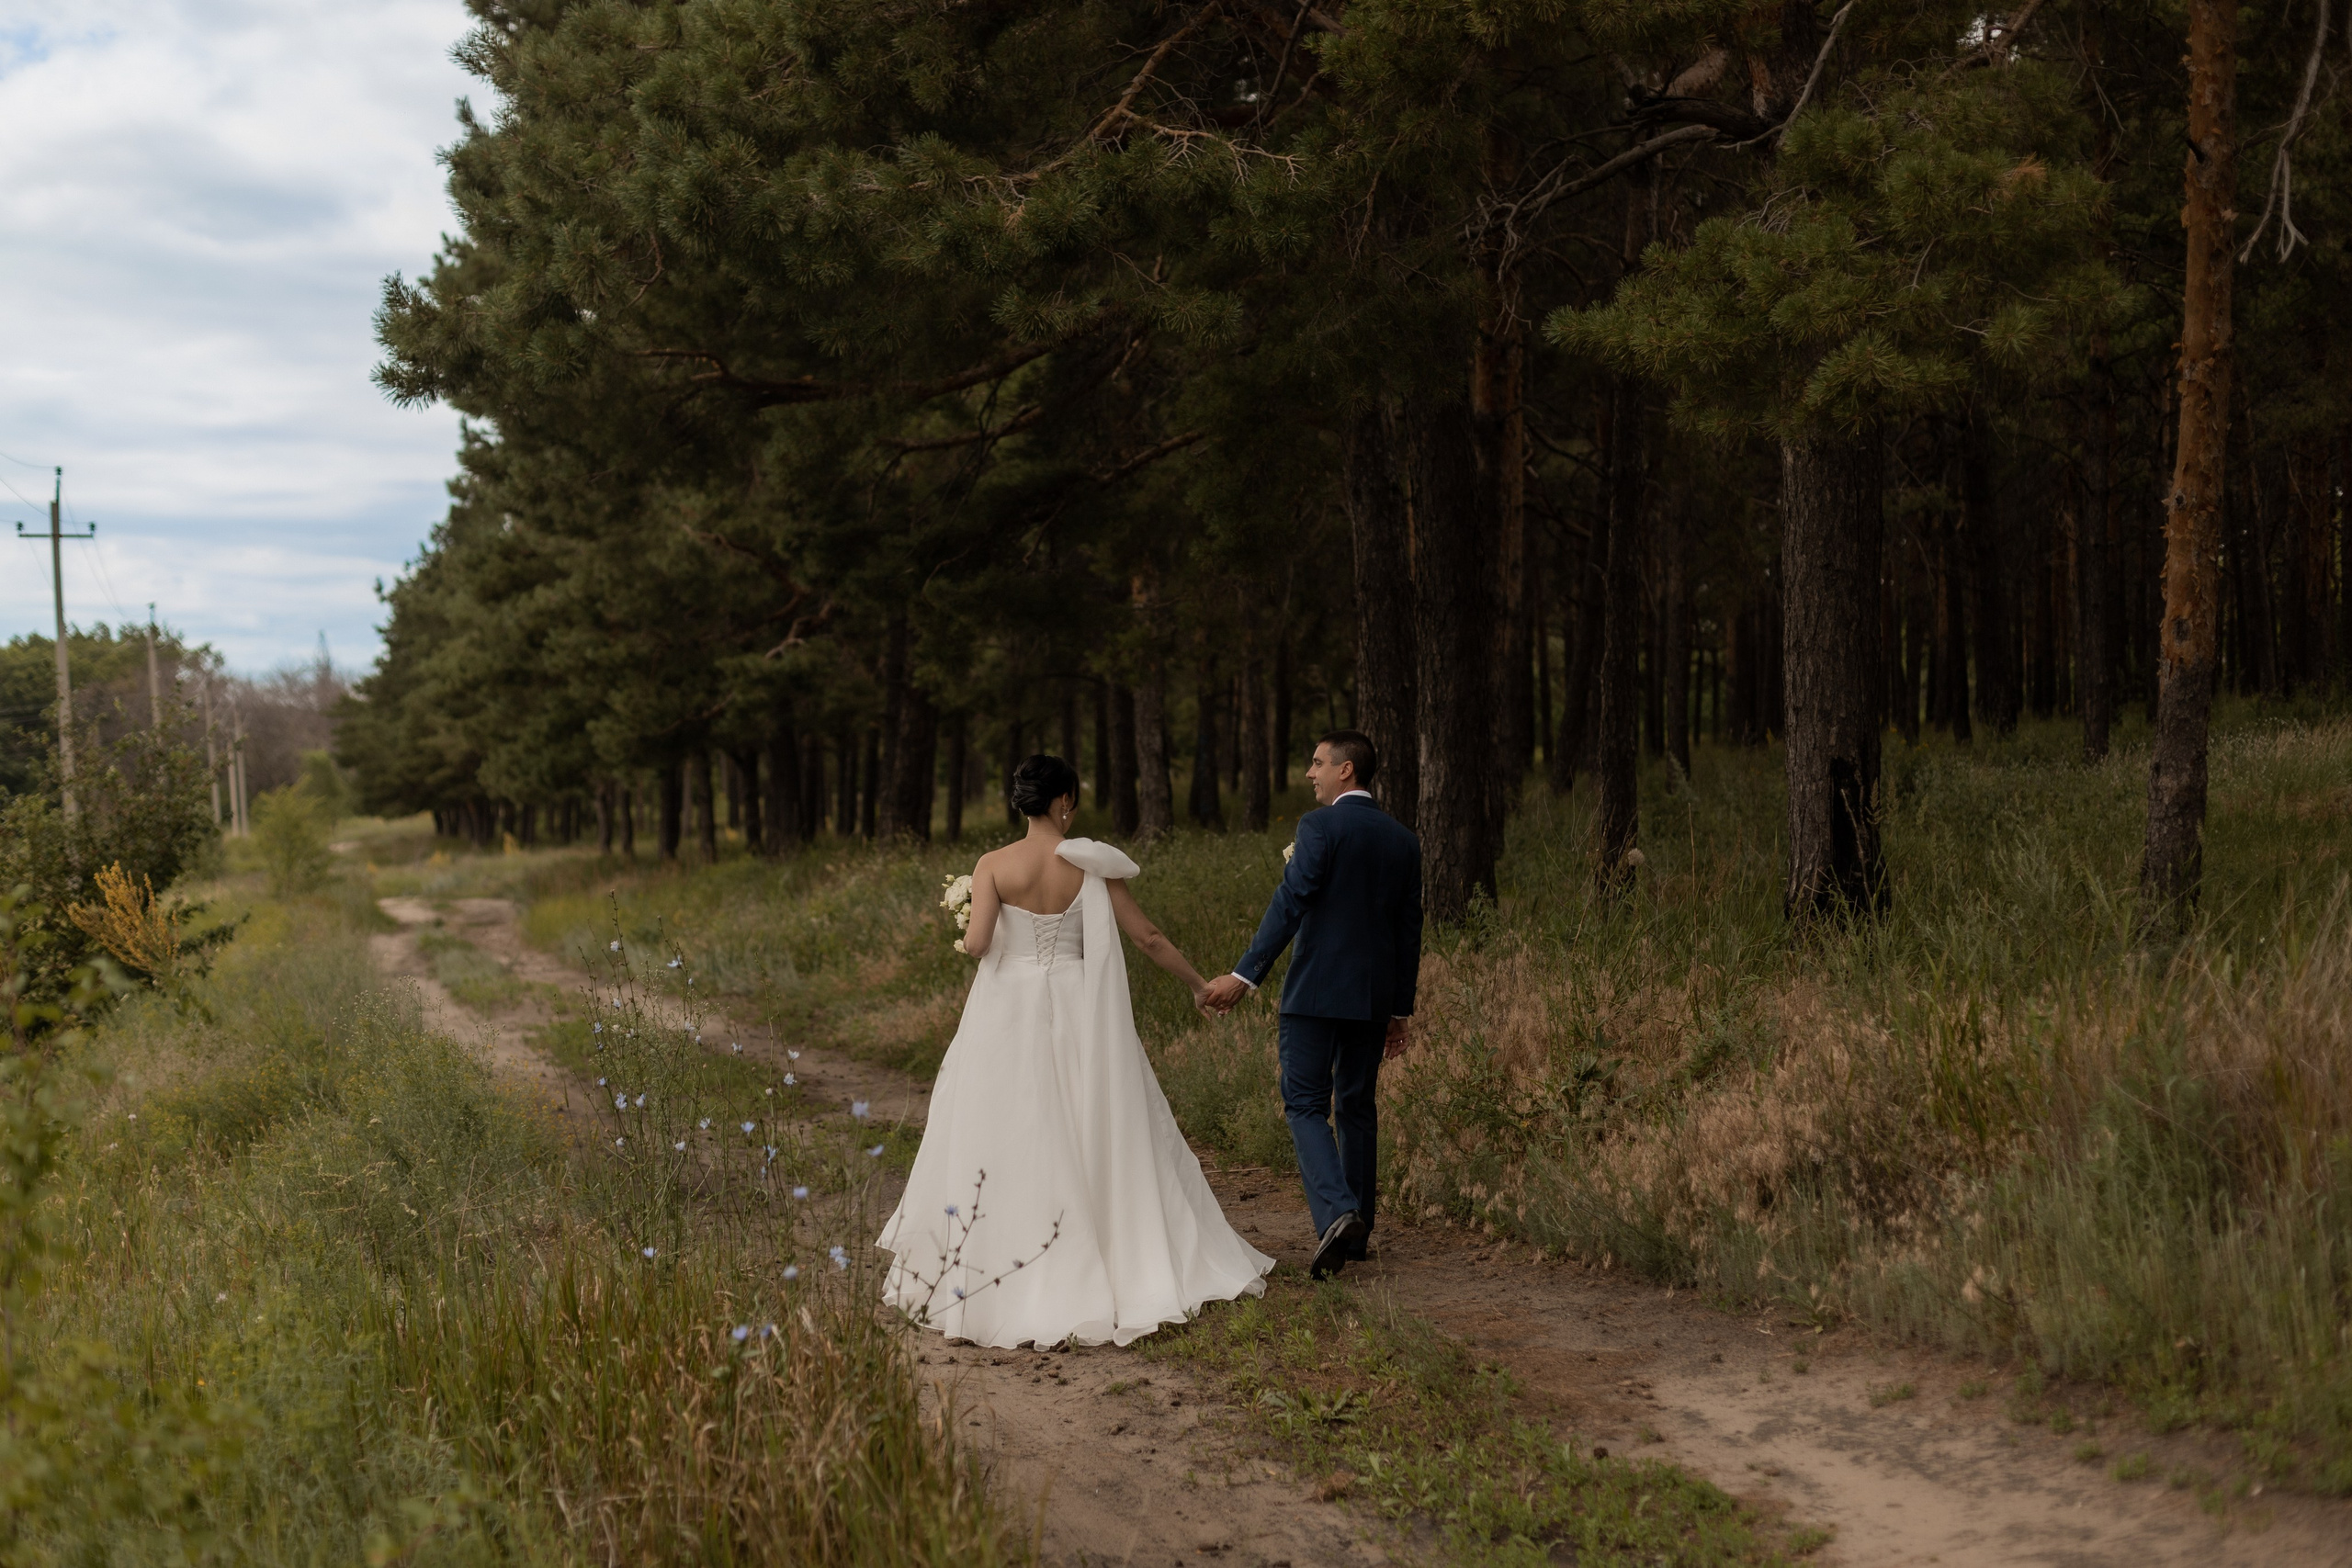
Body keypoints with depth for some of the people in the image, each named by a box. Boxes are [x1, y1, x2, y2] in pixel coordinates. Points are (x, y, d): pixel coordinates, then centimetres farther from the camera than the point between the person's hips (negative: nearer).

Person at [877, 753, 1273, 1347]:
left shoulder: (993, 865, -7)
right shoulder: (1093, 867, -4)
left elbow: (977, 943, -17)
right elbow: (1148, 937, 0)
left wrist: (968, 937, 7)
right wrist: (1199, 984, 12)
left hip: (1010, 1013, -1)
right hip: (1077, 1013, 1)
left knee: (1005, 1142, 8)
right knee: (1099, 1137, 10)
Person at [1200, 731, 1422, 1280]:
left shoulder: (1320, 825, -9)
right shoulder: (1403, 839, 10)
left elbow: (1290, 903, -18)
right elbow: (1409, 929, 13)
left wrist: (1245, 975, -18)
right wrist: (1401, 1009, 19)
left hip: (1317, 990, -6)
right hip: (1375, 997, 6)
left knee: (1305, 1105, -3)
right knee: (1357, 1107, 14)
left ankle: (1336, 1212, -22)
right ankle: (1357, 1233, 19)